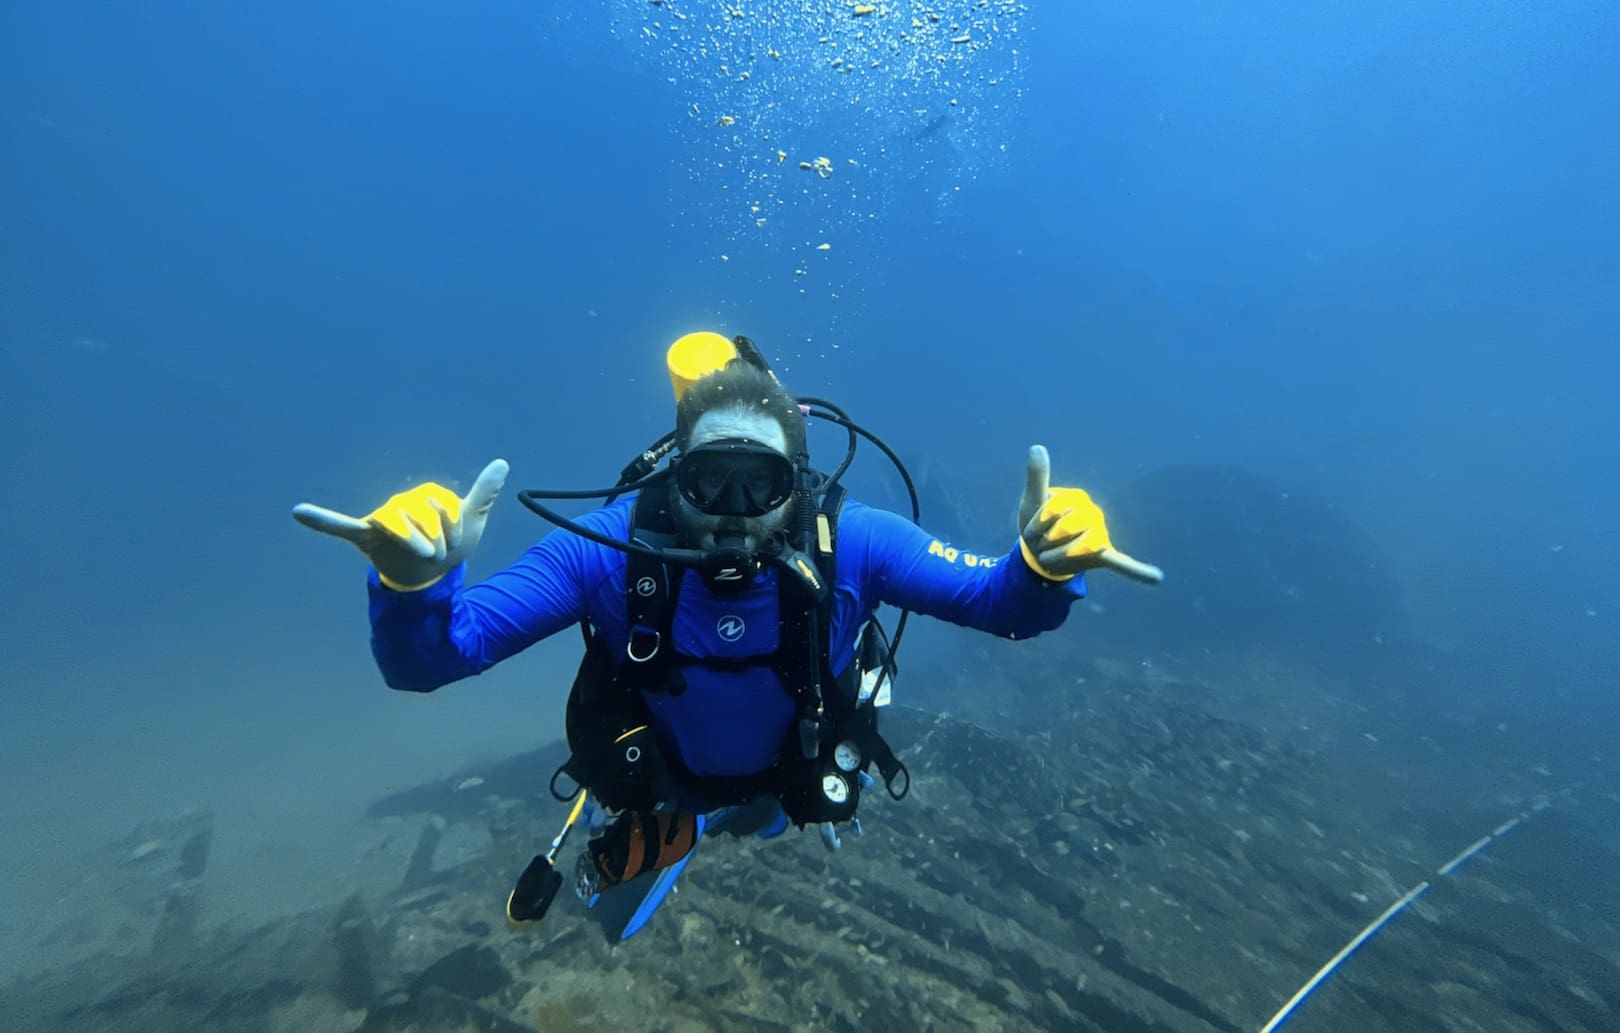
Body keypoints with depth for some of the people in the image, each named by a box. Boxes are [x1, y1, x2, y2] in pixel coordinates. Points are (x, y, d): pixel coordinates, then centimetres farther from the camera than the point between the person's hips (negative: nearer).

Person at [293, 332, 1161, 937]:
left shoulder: (847, 542, -31)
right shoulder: (609, 548, -33)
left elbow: (1002, 604, -26)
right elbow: (422, 663, -30)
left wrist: (1045, 566, -48)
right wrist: (414, 582, -52)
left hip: (799, 784, 0)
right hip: (660, 792, 1)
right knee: (612, 925, 30)